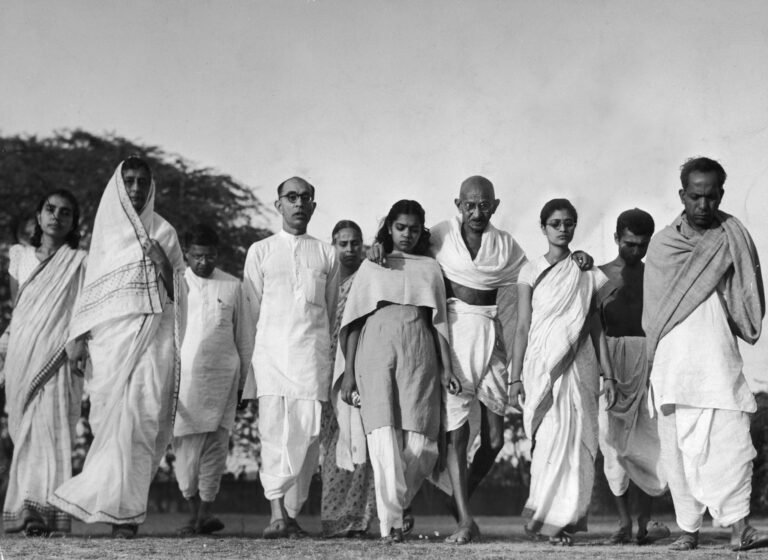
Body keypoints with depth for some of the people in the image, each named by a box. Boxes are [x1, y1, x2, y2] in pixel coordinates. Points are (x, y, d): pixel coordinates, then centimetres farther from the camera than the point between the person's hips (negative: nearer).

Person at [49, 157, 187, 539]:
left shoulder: (163, 232, 12)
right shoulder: (106, 229, 13)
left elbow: (174, 292, 12)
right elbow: (92, 289, 11)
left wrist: (161, 262, -5)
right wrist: (78, 339, 4)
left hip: (154, 331, 0)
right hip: (112, 331, 0)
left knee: (142, 417, -10)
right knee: (113, 414, -9)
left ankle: (123, 508, -8)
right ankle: (122, 507, -5)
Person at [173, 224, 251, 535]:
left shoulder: (231, 286, 9)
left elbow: (242, 335, 14)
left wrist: (244, 378, 12)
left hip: (222, 374, 0)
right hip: (184, 374, 0)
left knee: (216, 442, -3)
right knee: (186, 442, -4)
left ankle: (206, 512, 2)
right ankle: (193, 510, 4)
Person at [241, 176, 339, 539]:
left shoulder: (326, 254, 15)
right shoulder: (260, 251, 12)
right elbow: (253, 310, 11)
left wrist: (318, 347, 12)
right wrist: (264, 349, 6)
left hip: (312, 352, 1)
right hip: (271, 349, -1)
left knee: (306, 433, -6)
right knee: (274, 430, -13)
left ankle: (291, 513, 0)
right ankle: (277, 514, -20)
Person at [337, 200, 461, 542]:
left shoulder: (430, 268, 19)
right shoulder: (371, 267, 16)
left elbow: (439, 321, 16)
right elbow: (354, 321, 12)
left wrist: (446, 367, 4)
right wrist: (348, 372, 3)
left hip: (419, 352, 1)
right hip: (376, 349, -1)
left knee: (419, 442, -9)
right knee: (383, 432, -14)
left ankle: (395, 504, 13)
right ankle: (390, 521, -16)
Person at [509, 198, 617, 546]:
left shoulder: (586, 273, 10)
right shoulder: (531, 272, 5)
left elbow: (596, 327, 10)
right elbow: (522, 328, 3)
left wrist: (608, 374, 5)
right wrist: (515, 377, -2)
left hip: (578, 365, 2)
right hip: (541, 365, -2)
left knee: (575, 439, -3)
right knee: (550, 439, -10)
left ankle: (561, 520, 4)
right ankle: (555, 519, -1)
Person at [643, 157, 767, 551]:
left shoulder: (733, 237, 8)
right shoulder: (663, 243, 11)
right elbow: (655, 312, 12)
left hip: (719, 356, -1)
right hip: (673, 360, 1)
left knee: (732, 439, -12)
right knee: (679, 447, 1)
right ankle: (688, 529, 6)